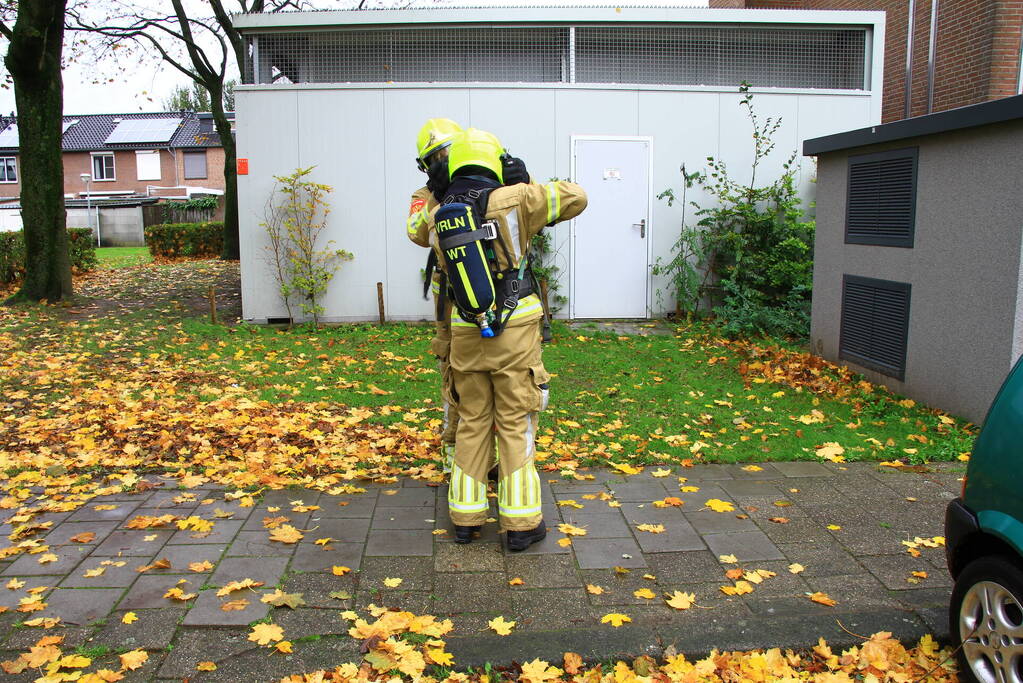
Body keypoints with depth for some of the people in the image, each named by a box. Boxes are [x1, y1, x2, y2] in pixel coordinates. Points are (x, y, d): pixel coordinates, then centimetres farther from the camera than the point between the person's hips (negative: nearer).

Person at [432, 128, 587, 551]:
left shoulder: (438, 217, 6)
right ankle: (520, 523, 9)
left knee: (472, 424, 14)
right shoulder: (512, 200, -7)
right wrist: (533, 188, 16)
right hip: (514, 329, -3)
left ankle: (466, 517, 20)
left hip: (466, 332, 4)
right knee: (516, 424, 3)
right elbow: (576, 198, 2)